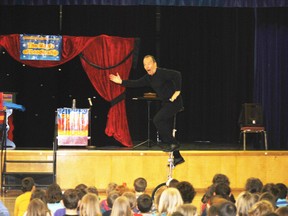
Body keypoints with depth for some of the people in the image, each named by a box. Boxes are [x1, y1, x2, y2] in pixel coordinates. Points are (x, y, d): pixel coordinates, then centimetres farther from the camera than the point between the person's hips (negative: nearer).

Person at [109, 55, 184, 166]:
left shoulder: (162, 73, -16)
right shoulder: (148, 78, 10)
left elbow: (177, 74, -29)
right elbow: (136, 83, 17)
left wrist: (177, 91, -29)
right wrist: (121, 82, 13)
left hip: (174, 102, -9)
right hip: (166, 103, 10)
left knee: (157, 120, -22)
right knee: (166, 131, 9)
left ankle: (173, 143, -13)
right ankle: (177, 157, 16)